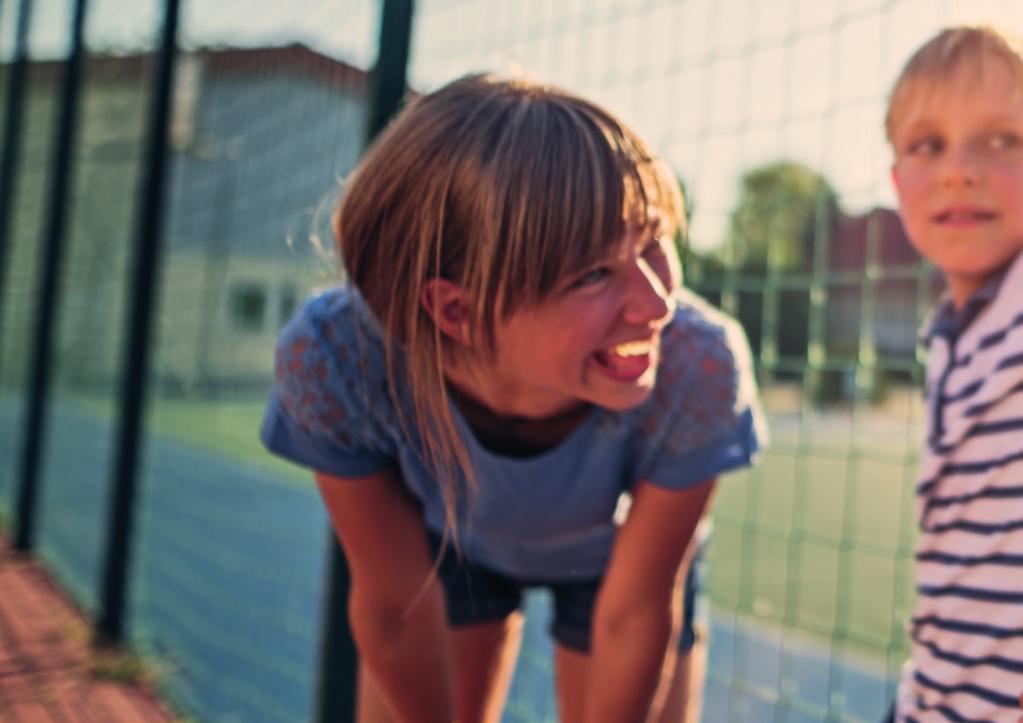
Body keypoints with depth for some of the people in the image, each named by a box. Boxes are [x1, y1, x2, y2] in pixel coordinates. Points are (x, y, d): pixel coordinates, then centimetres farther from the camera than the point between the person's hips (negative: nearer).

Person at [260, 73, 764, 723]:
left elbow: (635, 618, -22)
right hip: (447, 539, 1)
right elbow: (396, 609, -20)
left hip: (617, 552, 0)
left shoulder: (698, 370, -38)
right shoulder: (332, 359, -37)